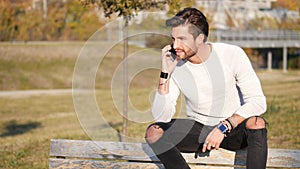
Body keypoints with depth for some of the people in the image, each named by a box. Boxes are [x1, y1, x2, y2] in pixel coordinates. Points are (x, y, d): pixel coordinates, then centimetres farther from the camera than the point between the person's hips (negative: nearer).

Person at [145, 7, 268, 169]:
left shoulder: (232, 54, -13)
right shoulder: (175, 65, -8)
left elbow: (257, 101, -15)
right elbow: (161, 117, -14)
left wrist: (224, 126, -25)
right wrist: (165, 75, -23)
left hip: (234, 130, -2)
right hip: (198, 129, 2)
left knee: (256, 123, -35)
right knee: (153, 133, -22)